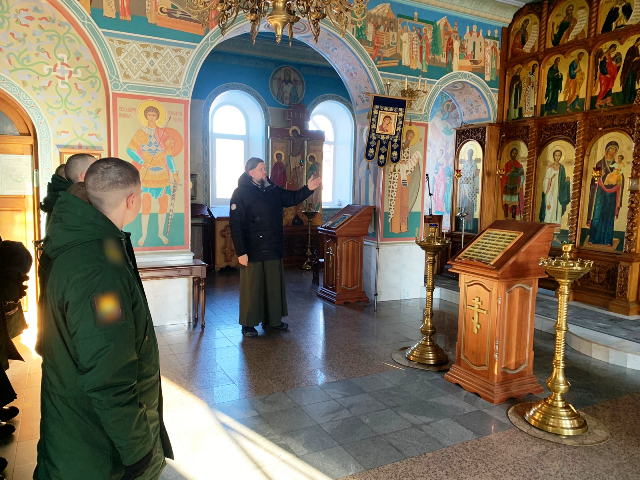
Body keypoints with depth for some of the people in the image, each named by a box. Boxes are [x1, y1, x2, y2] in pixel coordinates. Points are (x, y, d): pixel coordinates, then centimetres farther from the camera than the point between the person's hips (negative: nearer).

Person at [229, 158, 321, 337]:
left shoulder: (272, 190, 9)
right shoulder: (241, 194, -10)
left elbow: (292, 198, 16)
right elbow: (235, 225, -13)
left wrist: (308, 189, -3)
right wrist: (241, 252, -18)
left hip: (274, 249, 7)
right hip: (253, 251, -6)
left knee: (274, 285, 13)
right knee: (251, 288, 1)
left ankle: (272, 319, 27)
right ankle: (248, 324, 14)